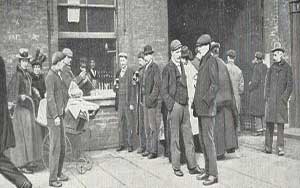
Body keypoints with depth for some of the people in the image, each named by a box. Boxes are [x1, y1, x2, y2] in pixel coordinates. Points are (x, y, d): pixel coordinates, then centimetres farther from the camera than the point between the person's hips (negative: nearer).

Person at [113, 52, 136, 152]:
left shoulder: (131, 72, -6)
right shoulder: (118, 72, 14)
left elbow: (133, 88, -9)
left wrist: (132, 103, -13)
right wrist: (115, 86, -6)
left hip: (128, 102, -6)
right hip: (120, 102, 6)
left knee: (129, 123, -1)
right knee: (120, 123, 7)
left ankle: (130, 144, 7)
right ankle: (121, 144, 14)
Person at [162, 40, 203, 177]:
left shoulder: (182, 66, 15)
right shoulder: (167, 69, -5)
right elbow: (164, 91, -6)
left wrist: (187, 102, 12)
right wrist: (171, 107, -12)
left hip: (185, 105, 6)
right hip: (174, 105, -6)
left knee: (188, 136, 7)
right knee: (175, 138, 2)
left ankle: (192, 166, 13)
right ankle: (176, 167, 12)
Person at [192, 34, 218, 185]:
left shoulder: (211, 61, -8)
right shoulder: (201, 61, 18)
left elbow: (215, 85, -15)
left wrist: (205, 100, -17)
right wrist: (196, 102, 12)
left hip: (208, 107, -9)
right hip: (200, 108, 9)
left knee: (208, 140, -6)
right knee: (202, 140, 12)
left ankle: (213, 174, 1)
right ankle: (207, 171, 21)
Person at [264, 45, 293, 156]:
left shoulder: (287, 68, 1)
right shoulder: (272, 67, 10)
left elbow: (290, 86, 0)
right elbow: (267, 83, 12)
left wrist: (284, 99, -7)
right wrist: (267, 97, 2)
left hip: (281, 100, -2)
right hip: (271, 100, 2)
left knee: (280, 124, -2)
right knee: (269, 123, 2)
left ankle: (280, 148, 3)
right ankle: (268, 147, 9)